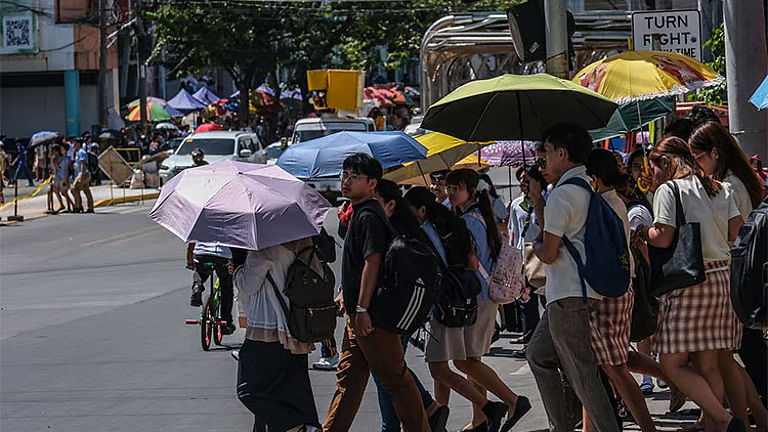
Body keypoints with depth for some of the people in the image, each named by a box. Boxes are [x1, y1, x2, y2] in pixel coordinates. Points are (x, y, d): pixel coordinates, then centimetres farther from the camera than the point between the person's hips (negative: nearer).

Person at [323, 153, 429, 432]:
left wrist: (362, 309, -26)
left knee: (394, 378, -3)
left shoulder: (369, 216, -17)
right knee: (348, 377, 13)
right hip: (357, 311, 10)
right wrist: (346, 294, 28)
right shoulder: (359, 213, 15)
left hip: (373, 314, -10)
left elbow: (372, 262, -24)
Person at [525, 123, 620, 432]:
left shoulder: (563, 194, -15)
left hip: (568, 296, -10)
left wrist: (535, 244, 6)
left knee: (581, 371, -8)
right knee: (538, 355, 19)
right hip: (580, 290, 10)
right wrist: (536, 198, 19)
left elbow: (549, 253, -16)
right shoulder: (588, 187, 14)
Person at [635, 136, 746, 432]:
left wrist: (644, 232, 6)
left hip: (690, 281, -8)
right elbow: (736, 231, 8)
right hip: (723, 278, 8)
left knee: (671, 363, -5)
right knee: (709, 365, 9)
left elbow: (663, 238, -14)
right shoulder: (720, 189, 16)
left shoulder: (668, 189, -4)